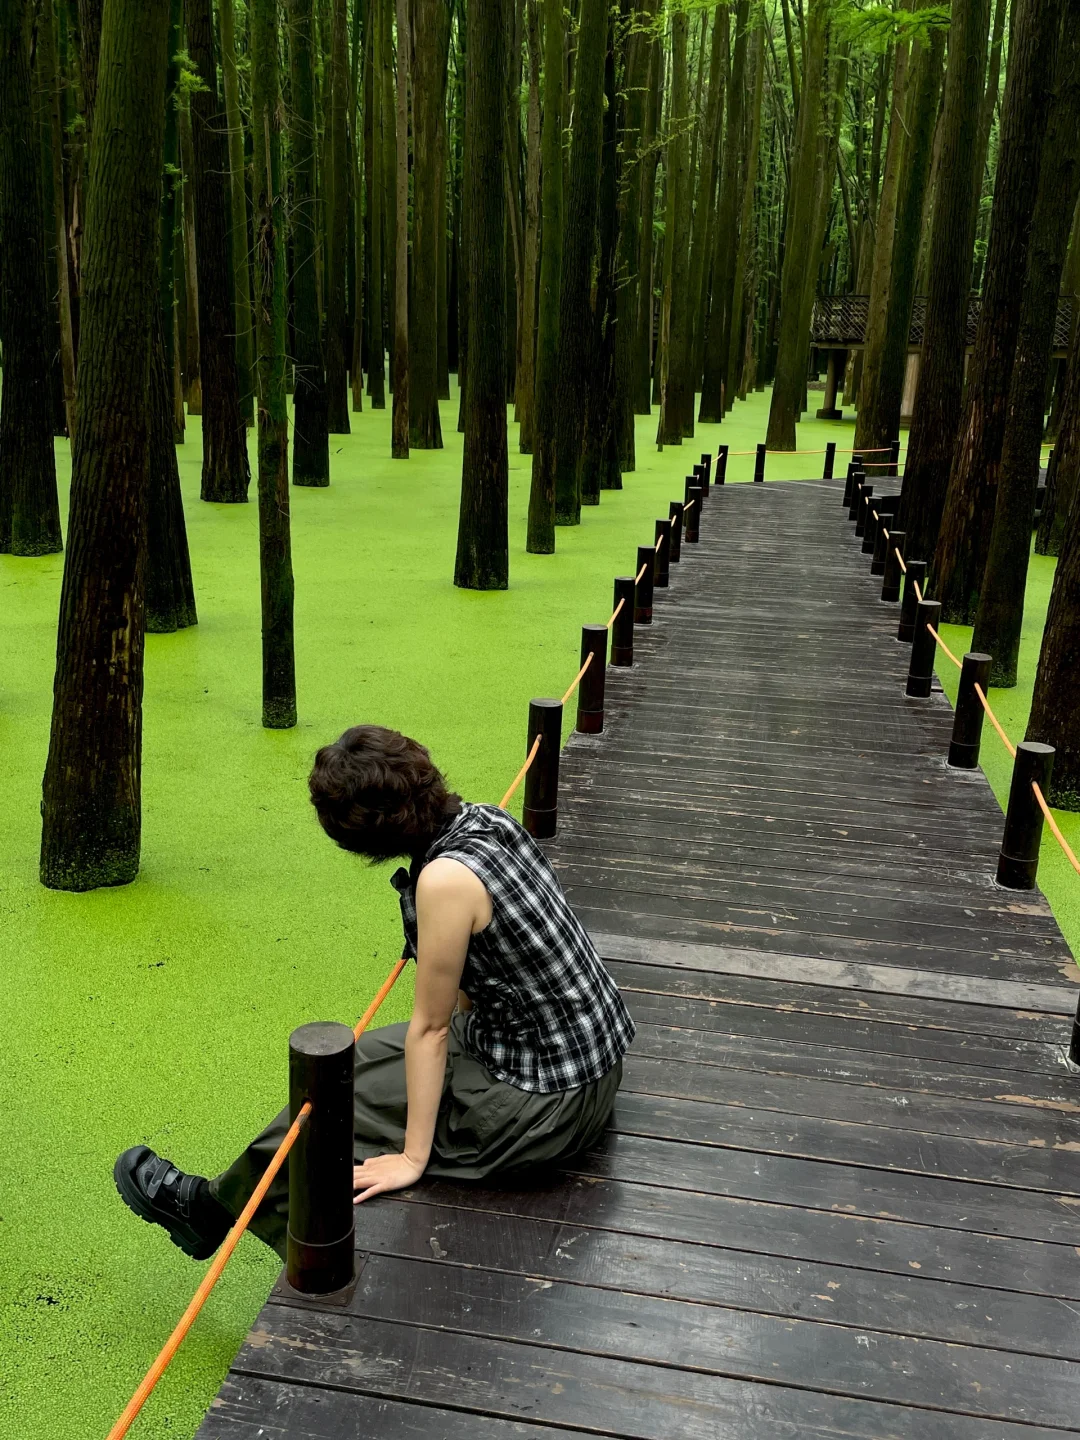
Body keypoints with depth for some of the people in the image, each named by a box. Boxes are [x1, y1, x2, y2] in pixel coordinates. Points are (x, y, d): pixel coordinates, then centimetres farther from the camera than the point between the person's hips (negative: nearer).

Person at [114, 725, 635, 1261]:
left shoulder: (446, 879, -27)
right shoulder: (485, 818, -2)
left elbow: (430, 1028, -16)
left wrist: (413, 1157, -6)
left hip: (549, 1104, -8)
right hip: (589, 1054, 8)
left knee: (345, 1094, 6)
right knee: (365, 1054, 18)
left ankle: (214, 1205, 31)